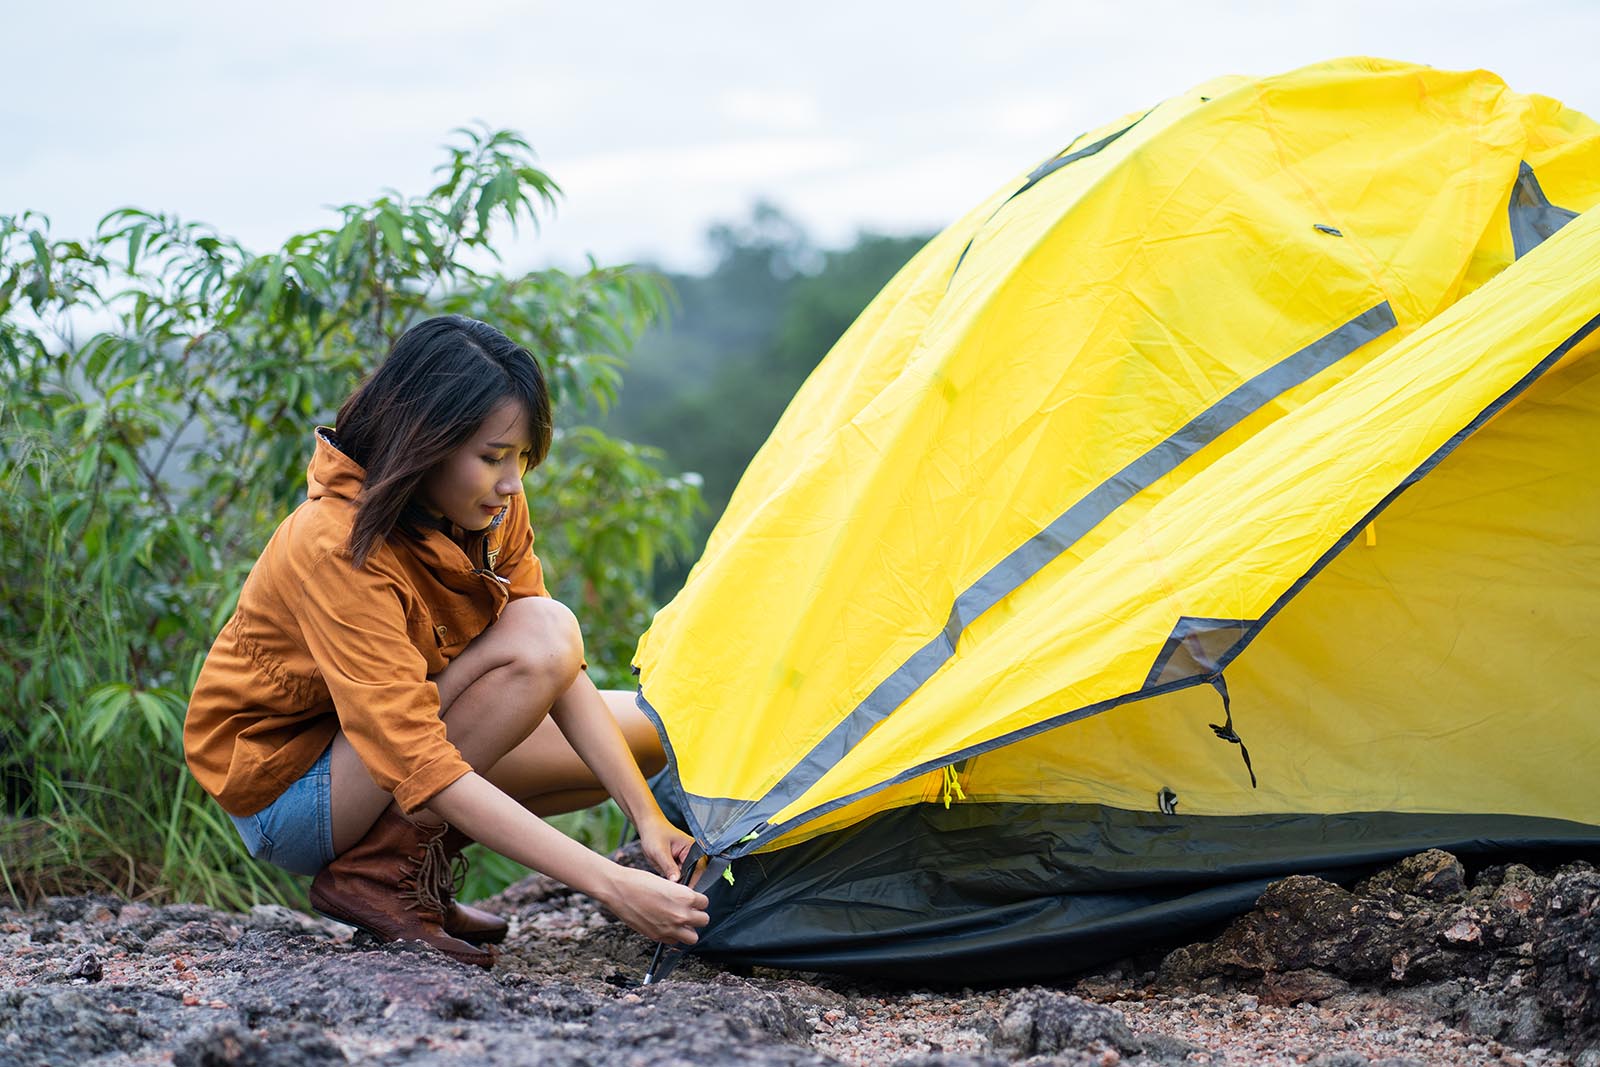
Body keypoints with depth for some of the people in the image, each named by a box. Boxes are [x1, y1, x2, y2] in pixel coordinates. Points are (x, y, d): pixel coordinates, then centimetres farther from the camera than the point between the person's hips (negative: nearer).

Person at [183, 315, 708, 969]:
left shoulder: (491, 513, -9)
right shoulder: (338, 549, -32)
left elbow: (562, 678, -6)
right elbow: (423, 769, -37)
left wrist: (648, 819, -19)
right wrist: (610, 886, -42)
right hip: (284, 785, -8)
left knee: (652, 732, -1)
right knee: (542, 634, -27)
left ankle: (414, 862, 1)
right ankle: (373, 875, -16)